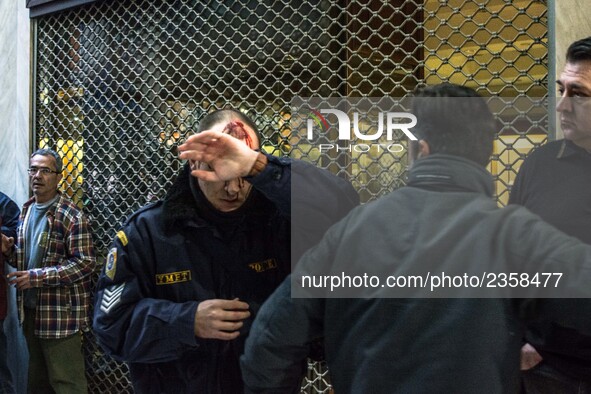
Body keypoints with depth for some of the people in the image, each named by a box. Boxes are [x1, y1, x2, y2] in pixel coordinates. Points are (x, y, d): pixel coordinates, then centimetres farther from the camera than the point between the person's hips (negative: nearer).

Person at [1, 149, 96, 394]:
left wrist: (37, 277, -22)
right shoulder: (26, 210, 10)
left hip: (60, 314, -8)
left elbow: (85, 263, -20)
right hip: (30, 309, 8)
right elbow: (26, 257, 18)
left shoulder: (71, 216, -15)